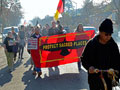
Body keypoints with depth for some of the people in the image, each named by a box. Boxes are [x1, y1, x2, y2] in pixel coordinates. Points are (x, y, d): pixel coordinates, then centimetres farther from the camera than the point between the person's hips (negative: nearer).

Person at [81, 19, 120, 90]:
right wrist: (89, 67, -23)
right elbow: (84, 59, -1)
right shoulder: (91, 44, -6)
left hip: (108, 79, 1)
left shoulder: (113, 45, -1)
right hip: (94, 78, -1)